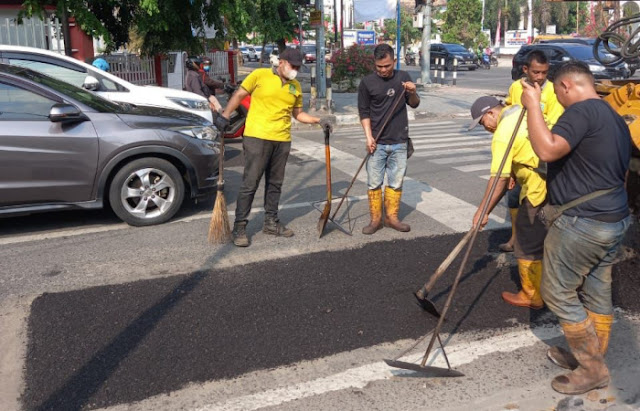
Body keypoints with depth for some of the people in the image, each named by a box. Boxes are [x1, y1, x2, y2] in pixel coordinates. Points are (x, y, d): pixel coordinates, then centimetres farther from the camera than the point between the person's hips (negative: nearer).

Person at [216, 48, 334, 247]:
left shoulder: (296, 87, 12)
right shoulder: (260, 75, -3)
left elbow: (298, 113, 20)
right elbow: (239, 95, 1)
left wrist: (319, 121, 9)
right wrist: (225, 116, -7)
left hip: (282, 140, 6)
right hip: (257, 137, -5)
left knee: (275, 184, 14)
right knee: (250, 184, -5)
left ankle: (271, 222, 28)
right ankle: (240, 227, 3)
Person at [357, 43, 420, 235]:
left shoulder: (403, 77, 4)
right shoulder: (367, 83, -4)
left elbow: (414, 104, 11)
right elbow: (364, 112, 0)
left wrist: (412, 93, -11)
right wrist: (368, 136, -11)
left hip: (399, 142, 2)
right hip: (377, 143, -2)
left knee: (396, 183, 8)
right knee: (374, 183, 2)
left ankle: (391, 217, 21)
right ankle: (375, 219, 14)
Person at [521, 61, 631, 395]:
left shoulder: (582, 111, -16)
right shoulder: (615, 118, 16)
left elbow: (547, 150, -30)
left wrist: (533, 106, -19)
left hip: (582, 223, -10)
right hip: (615, 220, 10)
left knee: (558, 293, 3)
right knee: (597, 293, 17)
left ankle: (592, 369, 12)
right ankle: (591, 357, 30)